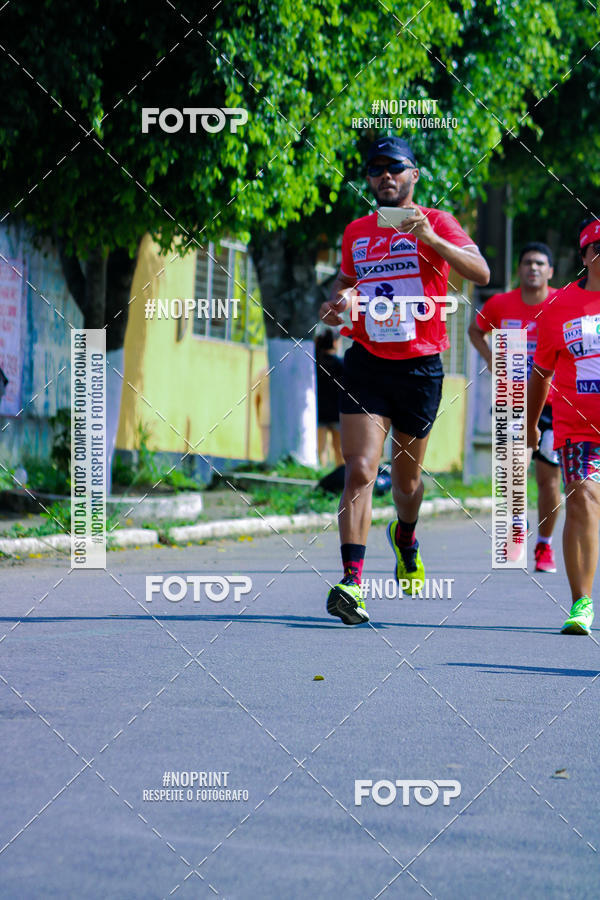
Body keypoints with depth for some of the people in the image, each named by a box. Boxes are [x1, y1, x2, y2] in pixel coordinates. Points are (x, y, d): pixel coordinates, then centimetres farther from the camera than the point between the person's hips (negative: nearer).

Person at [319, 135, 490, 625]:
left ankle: (405, 537, 48)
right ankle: (352, 582, -21)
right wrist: (338, 298, 2)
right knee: (360, 472, -16)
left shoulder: (436, 223, -2)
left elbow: (481, 272, -17)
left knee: (407, 477, 15)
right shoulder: (356, 232, 10)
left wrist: (430, 239, -30)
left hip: (420, 366, -1)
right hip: (366, 365, 1)